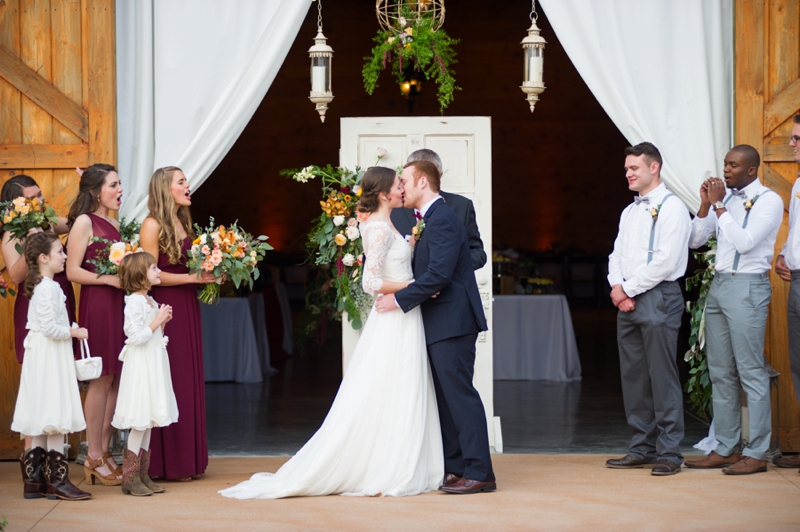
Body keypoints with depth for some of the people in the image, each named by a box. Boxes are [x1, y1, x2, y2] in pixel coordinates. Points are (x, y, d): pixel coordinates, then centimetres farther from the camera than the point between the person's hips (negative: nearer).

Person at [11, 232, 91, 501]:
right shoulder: (49, 288, -16)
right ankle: (57, 481, -5)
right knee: (56, 419, -7)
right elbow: (50, 327, -22)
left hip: (43, 357, 10)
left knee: (42, 423, 10)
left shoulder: (42, 286, 15)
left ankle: (34, 481, 12)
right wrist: (74, 332, -10)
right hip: (51, 356, -10)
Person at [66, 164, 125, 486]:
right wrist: (108, 279, -18)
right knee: (102, 379, -5)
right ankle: (94, 457, 3)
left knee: (116, 378, 6)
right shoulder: (84, 222, -6)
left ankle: (104, 450, 14)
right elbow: (73, 271, -12)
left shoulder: (114, 223, 16)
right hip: (97, 304, -8)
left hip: (119, 303, 8)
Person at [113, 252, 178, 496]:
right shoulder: (134, 302, -15)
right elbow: (137, 336, -22)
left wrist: (163, 321, 5)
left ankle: (142, 474, 14)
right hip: (140, 365, -9)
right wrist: (157, 321, -16)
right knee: (140, 422, -8)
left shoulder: (150, 301, 14)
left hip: (154, 364, 9)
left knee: (148, 421, 10)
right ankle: (130, 478, -2)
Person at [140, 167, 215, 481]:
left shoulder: (182, 224, 14)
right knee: (170, 383, -4)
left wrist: (209, 274, 2)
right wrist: (193, 277, -16)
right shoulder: (153, 225, -9)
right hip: (165, 308, -8)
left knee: (190, 381, 9)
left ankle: (189, 459, 15)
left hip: (187, 309, 8)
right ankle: (166, 463, 4)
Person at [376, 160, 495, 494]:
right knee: (444, 397, 13)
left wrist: (400, 300, -19)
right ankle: (454, 467, 19)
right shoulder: (428, 219, 17)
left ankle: (479, 473, -7)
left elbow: (439, 273, -24)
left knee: (459, 394, -9)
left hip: (451, 321, -10)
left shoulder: (442, 219, -15)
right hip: (439, 322, 10)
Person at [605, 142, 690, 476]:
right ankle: (642, 449, 15)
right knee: (633, 376, 9)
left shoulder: (671, 207, -6)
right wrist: (617, 286, -3)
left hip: (658, 298, -8)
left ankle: (669, 453, -3)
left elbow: (665, 261, -15)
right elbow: (617, 254, 17)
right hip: (628, 300, 8)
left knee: (662, 377, -7)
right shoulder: (630, 212, 20)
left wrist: (629, 289, -11)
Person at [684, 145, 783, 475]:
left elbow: (745, 241, -18)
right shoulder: (725, 198, 15)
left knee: (751, 372, -6)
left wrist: (719, 206, -14)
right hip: (719, 284, 8)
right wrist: (706, 204, 0)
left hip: (747, 287, -8)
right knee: (720, 373, 9)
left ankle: (756, 454, -2)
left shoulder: (768, 201, -6)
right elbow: (695, 240, 13)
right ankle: (726, 449, 15)